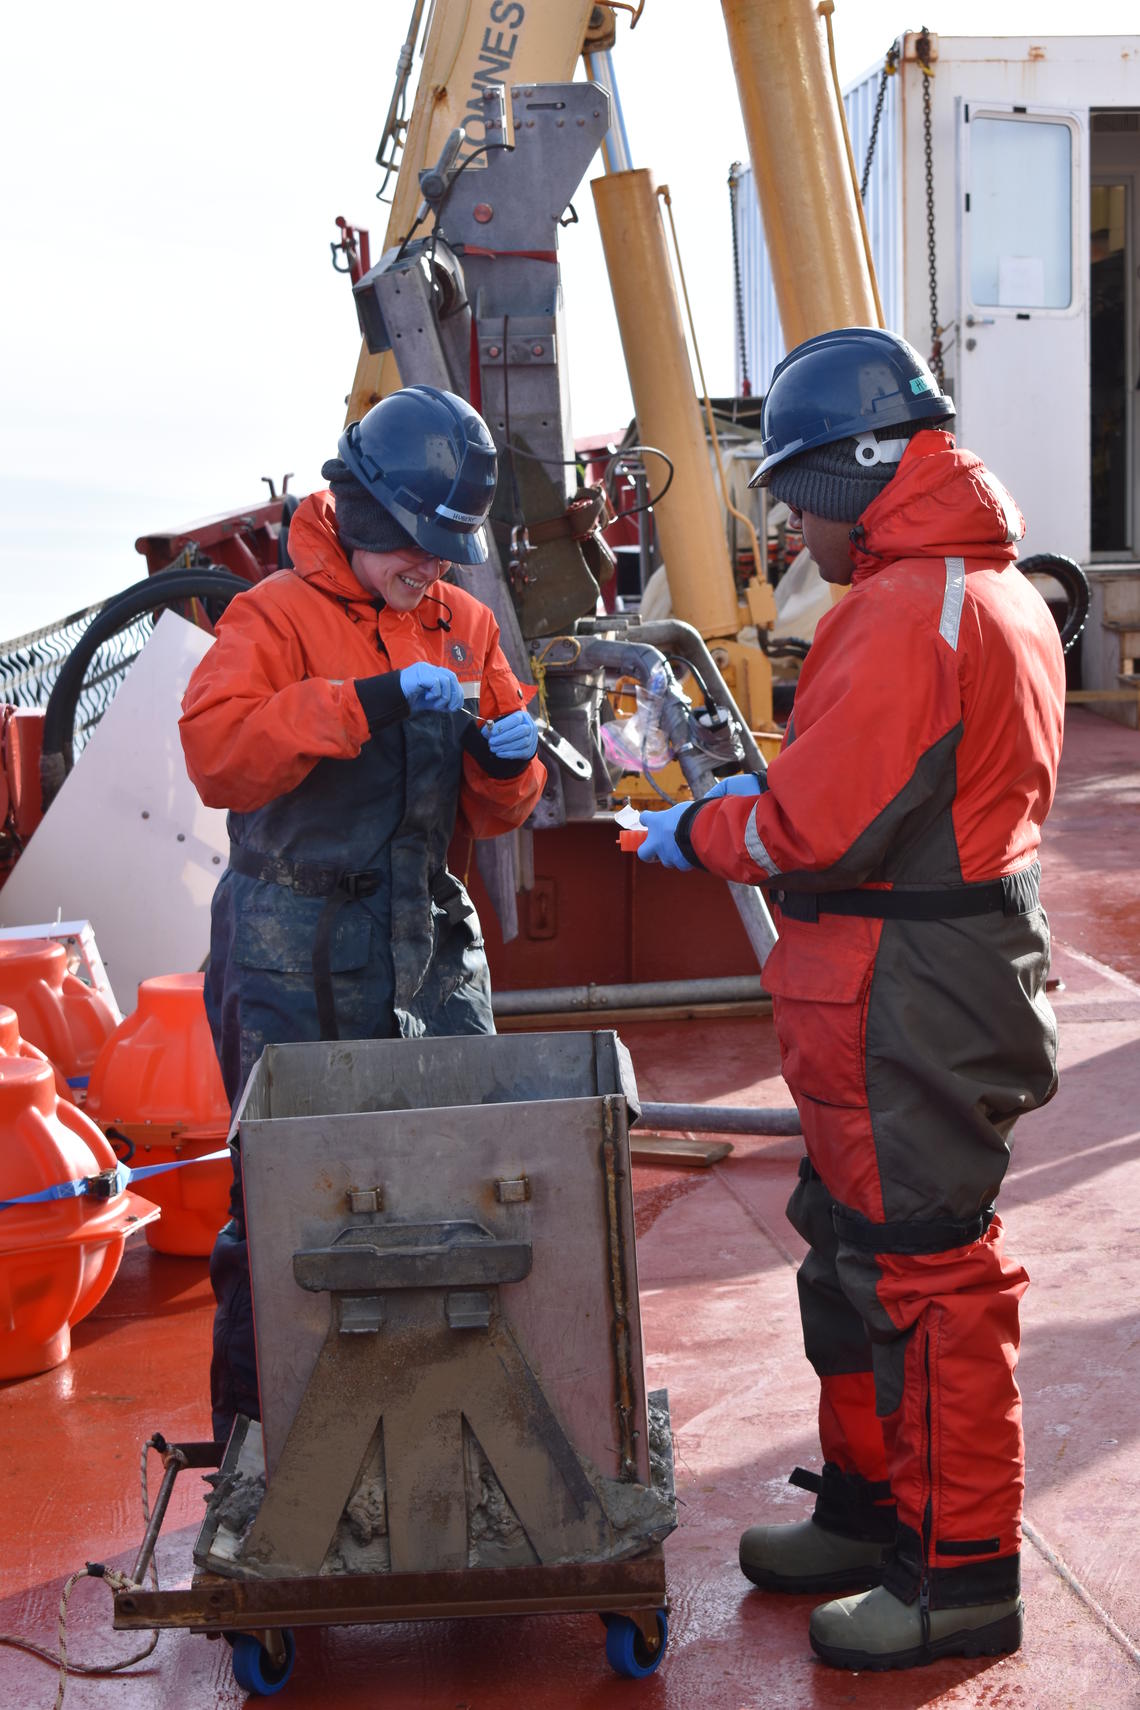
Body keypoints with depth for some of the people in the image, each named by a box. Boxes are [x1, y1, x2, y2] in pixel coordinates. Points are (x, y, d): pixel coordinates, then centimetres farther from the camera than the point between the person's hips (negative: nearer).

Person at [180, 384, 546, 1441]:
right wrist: (365, 702, -29)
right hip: (292, 964, -5)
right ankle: (250, 1427, 17)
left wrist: (506, 762, -7)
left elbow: (487, 814, 16)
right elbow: (214, 749, -23)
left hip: (425, 948, 5)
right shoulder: (277, 615, -5)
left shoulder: (464, 627, 12)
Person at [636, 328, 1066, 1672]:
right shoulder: (996, 588, 13)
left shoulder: (907, 613, -21)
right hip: (957, 961, 11)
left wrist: (699, 832, -5)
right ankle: (870, 1504, 34)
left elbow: (819, 830, -23)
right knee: (854, 1247, 20)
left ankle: (964, 1573, 13)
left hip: (905, 1009, -11)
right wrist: (763, 792, 13)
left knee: (921, 1269, 0)